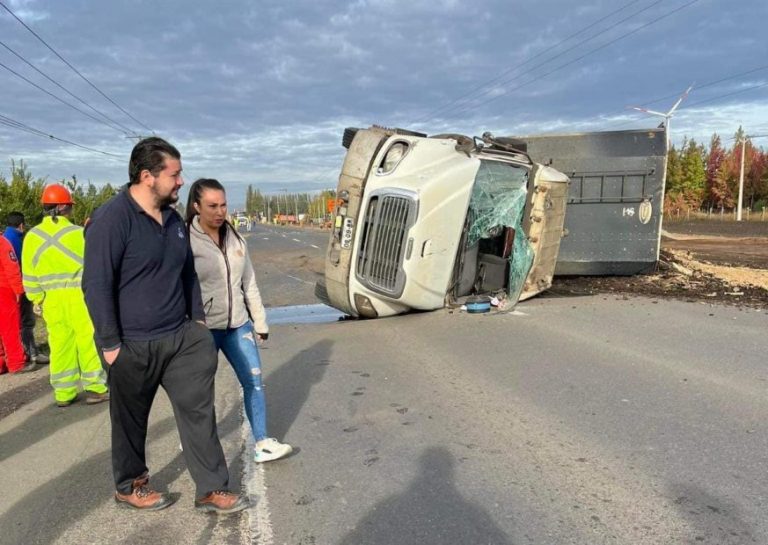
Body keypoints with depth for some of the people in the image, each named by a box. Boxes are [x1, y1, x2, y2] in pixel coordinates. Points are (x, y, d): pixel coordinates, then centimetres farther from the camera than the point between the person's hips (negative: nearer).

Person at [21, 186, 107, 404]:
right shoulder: (78, 233, -11)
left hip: (52, 300, 4)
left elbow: (29, 275, 6)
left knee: (60, 344, 10)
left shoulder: (32, 236, 2)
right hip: (79, 296, -4)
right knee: (88, 341, 4)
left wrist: (37, 300, 16)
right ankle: (95, 388, 8)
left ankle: (63, 393, 16)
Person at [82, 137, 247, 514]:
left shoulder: (173, 219, 9)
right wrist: (110, 344, -16)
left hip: (180, 338, 6)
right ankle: (130, 487, 36)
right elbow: (96, 285, -17)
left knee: (199, 411, 4)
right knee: (131, 421, 13)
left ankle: (211, 490, 14)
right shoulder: (112, 219, -15)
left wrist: (198, 320, 13)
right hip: (133, 346, -6)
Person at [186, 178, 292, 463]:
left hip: (238, 325, 5)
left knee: (254, 382, 4)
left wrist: (260, 322, 11)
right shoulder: (185, 241, -11)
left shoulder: (235, 238, 5)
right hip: (203, 330, -5)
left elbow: (249, 283, 10)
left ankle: (261, 443, 14)